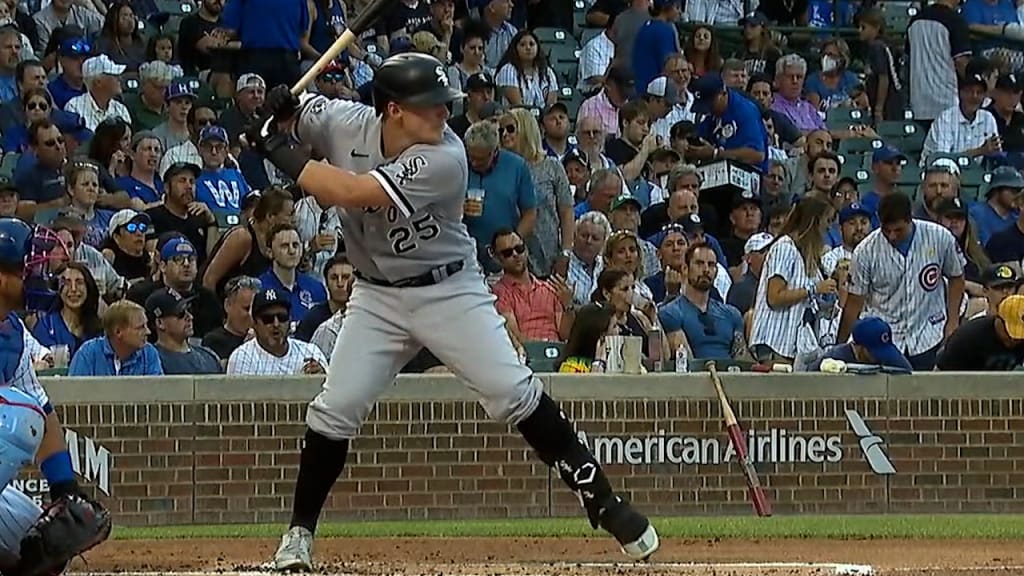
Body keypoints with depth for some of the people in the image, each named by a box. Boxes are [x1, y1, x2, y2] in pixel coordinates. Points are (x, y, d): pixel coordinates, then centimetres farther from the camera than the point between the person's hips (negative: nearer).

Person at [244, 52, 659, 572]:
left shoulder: (444, 158, -26)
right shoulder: (344, 123, -12)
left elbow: (349, 193, -33)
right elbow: (288, 115, 8)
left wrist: (278, 153, -25)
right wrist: (279, 112, -18)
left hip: (450, 291, -3)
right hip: (377, 298, 3)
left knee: (514, 393, -12)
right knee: (335, 408, -6)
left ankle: (602, 502, -4)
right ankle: (299, 532, 9)